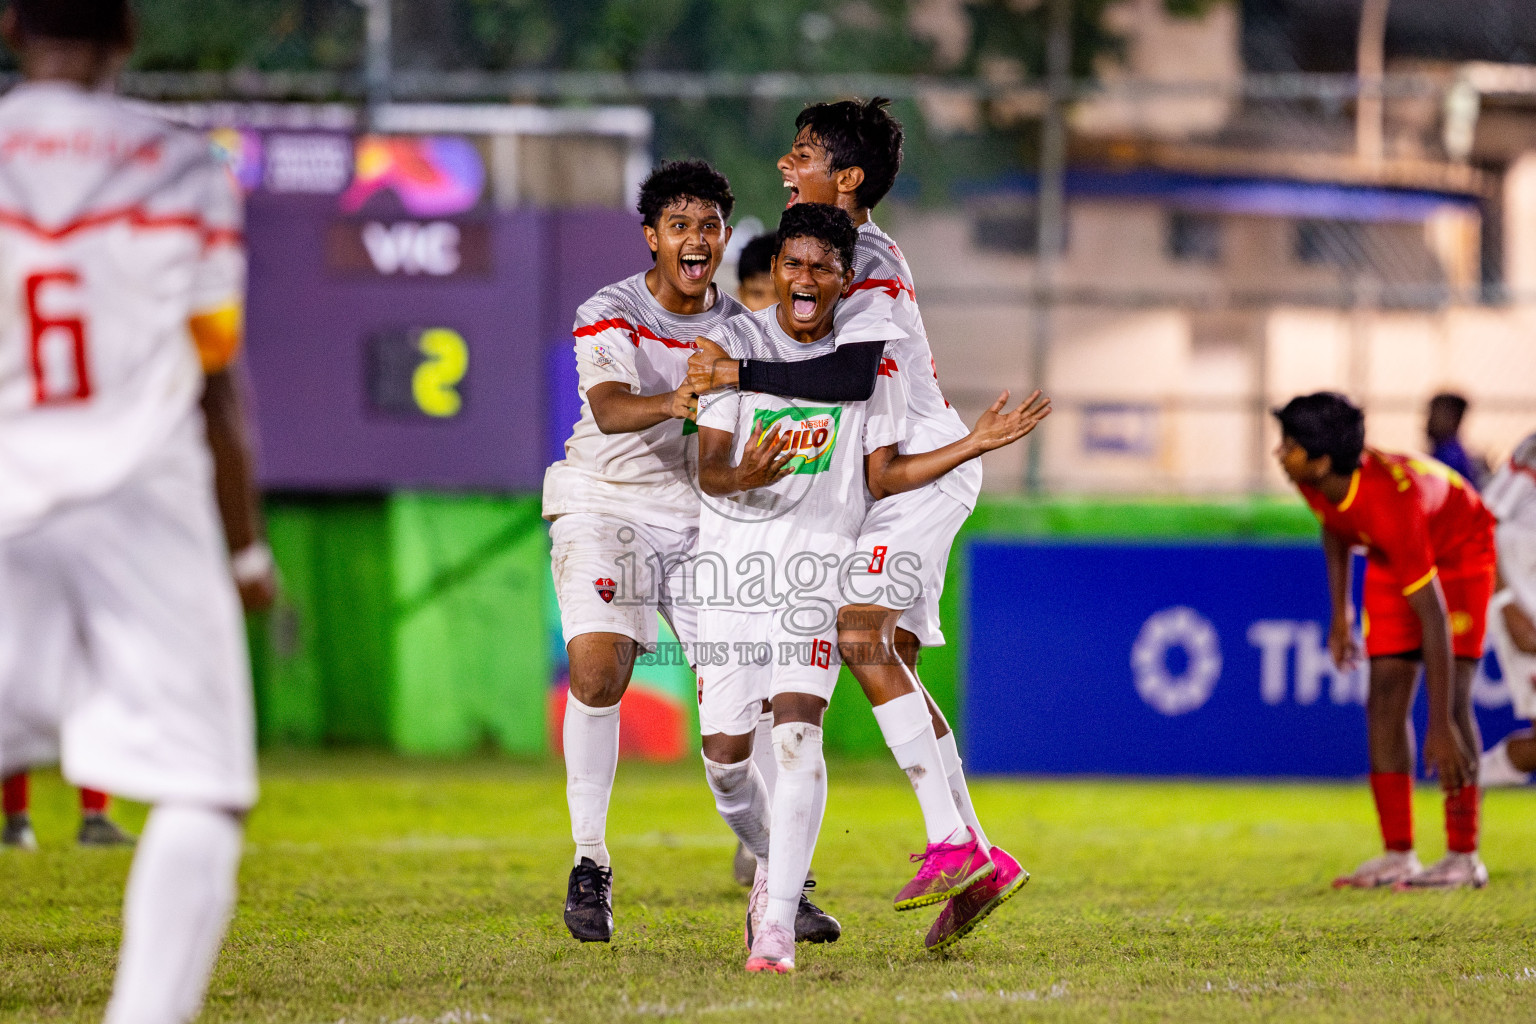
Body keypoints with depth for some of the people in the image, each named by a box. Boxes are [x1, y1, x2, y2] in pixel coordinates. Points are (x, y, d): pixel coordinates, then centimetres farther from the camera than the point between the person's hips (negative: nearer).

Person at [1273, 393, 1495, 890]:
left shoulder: (1391, 505, -42)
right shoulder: (1315, 482, -21)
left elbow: (1433, 618, -40)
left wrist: (1440, 728, -41)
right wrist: (1339, 616, 8)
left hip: (1458, 554, -7)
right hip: (1391, 563, 7)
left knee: (1451, 696, -17)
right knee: (1386, 696, -3)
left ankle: (1464, 857, -12)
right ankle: (1398, 855, 0)